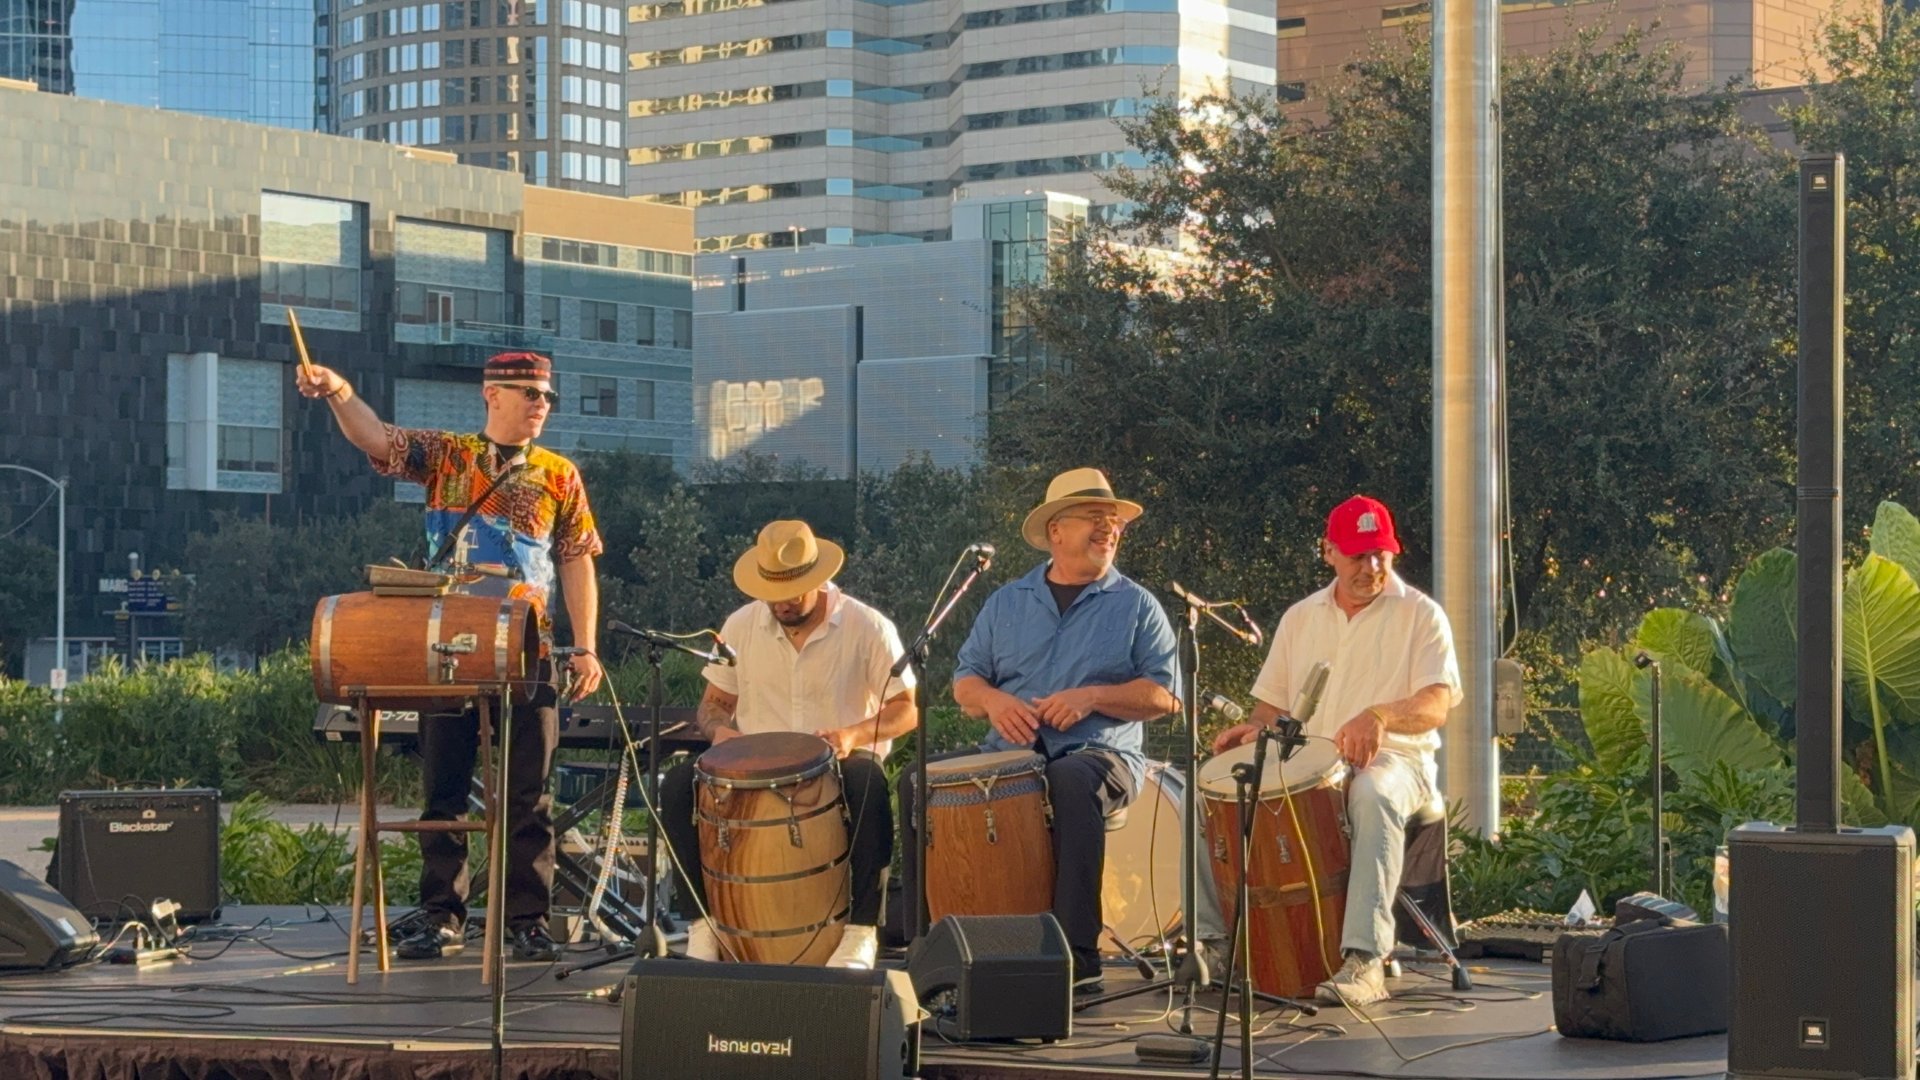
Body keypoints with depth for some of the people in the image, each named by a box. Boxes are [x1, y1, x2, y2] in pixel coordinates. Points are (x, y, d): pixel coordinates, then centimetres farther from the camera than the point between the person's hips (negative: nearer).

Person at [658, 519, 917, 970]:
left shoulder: (868, 628, -5)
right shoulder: (741, 625, 4)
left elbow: (905, 711, -4)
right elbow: (713, 702, 13)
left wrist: (853, 735, -24)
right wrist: (721, 728, -12)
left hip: (839, 762, -3)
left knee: (868, 785, -39)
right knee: (680, 784, -25)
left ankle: (860, 931, -31)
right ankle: (705, 920, -16)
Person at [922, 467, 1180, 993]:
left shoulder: (1136, 606, 9)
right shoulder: (1007, 602, 18)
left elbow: (1166, 694, 1)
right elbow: (965, 680, 16)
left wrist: (1091, 697, -12)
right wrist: (992, 700, -8)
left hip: (1101, 755, -3)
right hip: (1009, 753, 3)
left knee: (1071, 782, -40)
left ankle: (1078, 955, -39)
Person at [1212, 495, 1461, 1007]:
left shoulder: (1420, 614, 2)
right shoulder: (1300, 618, 17)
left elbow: (1436, 707, -11)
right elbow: (1273, 702, 21)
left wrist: (1380, 716, -32)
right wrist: (1256, 729, -4)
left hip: (1392, 760, -4)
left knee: (1373, 797, -41)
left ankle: (1364, 960, -50)